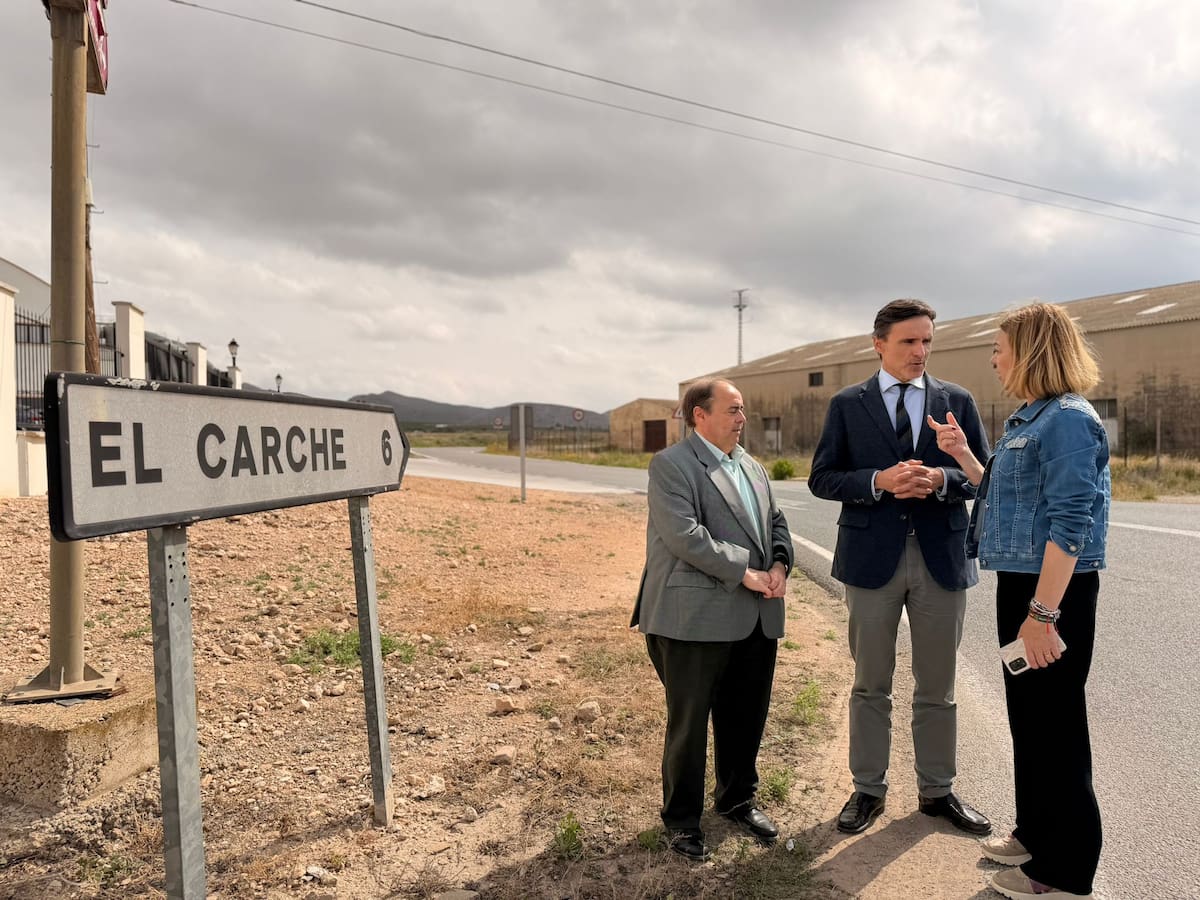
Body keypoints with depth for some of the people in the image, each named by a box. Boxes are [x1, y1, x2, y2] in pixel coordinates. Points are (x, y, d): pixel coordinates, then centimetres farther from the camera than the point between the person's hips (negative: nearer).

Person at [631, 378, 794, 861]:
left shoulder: (752, 467, 18)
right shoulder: (671, 465, -9)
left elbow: (776, 522, 19)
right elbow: (684, 534, -19)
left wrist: (779, 565, -1)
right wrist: (745, 572, -18)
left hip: (756, 618, 7)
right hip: (697, 617, -7)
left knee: (746, 716, 17)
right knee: (689, 722, 5)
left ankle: (738, 798, 38)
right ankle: (682, 817, 22)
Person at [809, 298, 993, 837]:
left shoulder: (957, 401, 5)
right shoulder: (847, 405, 2)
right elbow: (822, 478, -1)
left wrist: (941, 480, -16)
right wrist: (879, 480, -18)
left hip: (942, 556, 2)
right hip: (873, 556, -1)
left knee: (937, 686, 12)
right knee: (871, 685, 10)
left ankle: (937, 791, 29)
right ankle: (868, 790, 24)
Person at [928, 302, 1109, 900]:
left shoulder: (1068, 419, -18)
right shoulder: (1028, 419, 12)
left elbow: (1071, 523, -23)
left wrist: (1043, 614, -26)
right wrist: (962, 455, 10)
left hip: (1054, 591, -10)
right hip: (1020, 584, 10)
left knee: (1055, 722, 3)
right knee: (1026, 714, 19)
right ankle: (1036, 834, 36)